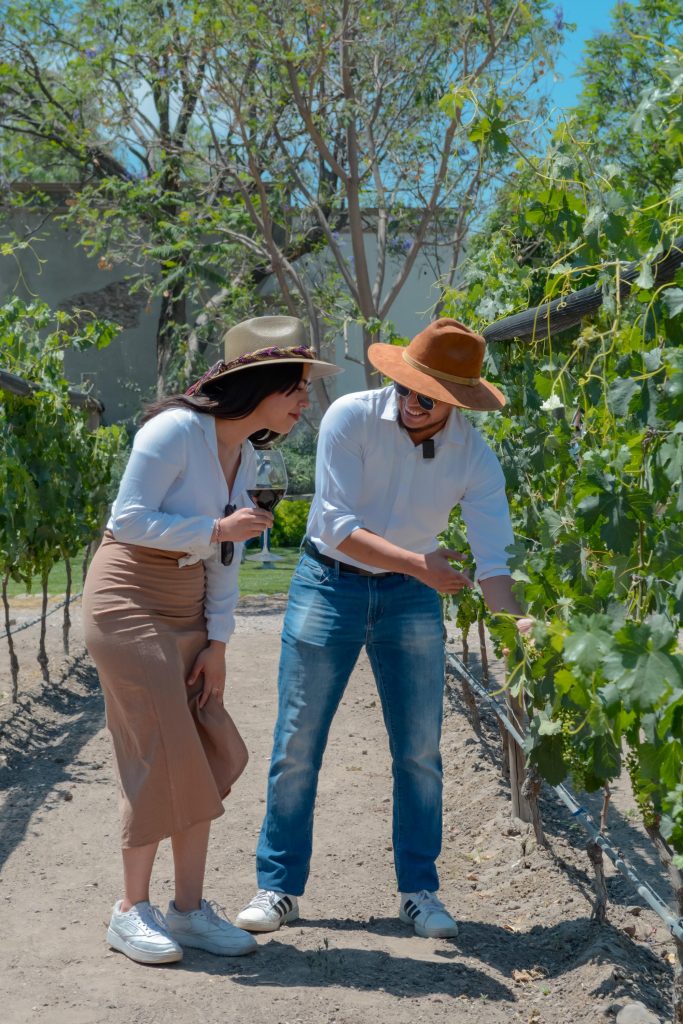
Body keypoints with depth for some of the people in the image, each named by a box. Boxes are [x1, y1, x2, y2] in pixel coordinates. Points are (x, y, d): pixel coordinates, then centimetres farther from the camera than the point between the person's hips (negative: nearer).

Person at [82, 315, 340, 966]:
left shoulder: (245, 458, 8)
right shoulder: (176, 430, -16)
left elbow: (225, 558, 11)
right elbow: (127, 520, -19)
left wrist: (216, 643, 6)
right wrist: (216, 528, -20)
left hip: (185, 612, 8)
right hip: (127, 601, -8)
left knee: (209, 755, 3)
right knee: (164, 755, -10)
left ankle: (189, 908, 12)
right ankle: (131, 911, 4)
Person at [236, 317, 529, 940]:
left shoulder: (475, 458, -12)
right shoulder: (351, 418, -19)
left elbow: (493, 560, -14)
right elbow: (340, 527, -22)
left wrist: (518, 626, -32)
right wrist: (419, 563, -32)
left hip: (410, 599, 2)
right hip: (330, 583, -2)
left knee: (420, 751, 4)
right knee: (297, 746, 1)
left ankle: (419, 890, 19)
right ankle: (279, 888, 14)